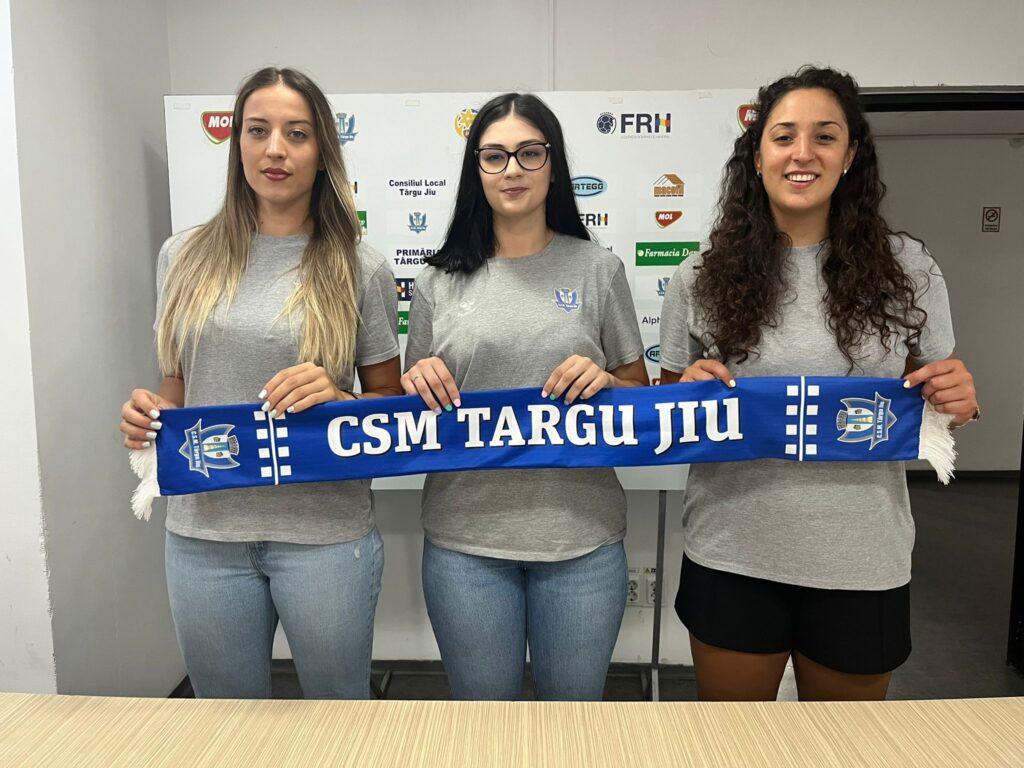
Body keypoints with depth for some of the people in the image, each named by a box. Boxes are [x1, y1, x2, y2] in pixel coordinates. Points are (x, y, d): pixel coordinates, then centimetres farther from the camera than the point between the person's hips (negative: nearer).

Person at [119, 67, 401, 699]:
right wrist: (148, 415, -6)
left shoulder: (358, 270, -3)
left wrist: (338, 399, -18)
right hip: (204, 531, 3)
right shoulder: (186, 257, 5)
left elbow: (391, 402, 1)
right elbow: (177, 385, 15)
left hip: (325, 532, -2)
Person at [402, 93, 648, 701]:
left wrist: (605, 382, -13)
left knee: (575, 703, 17)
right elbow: (418, 407, 12)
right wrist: (418, 381, -10)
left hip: (581, 535, 0)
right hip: (465, 537, 1)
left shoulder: (598, 268, 2)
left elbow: (640, 394, 8)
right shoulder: (443, 280, 4)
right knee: (483, 705, 17)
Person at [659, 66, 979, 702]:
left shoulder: (907, 270, -1)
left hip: (862, 564, 1)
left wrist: (960, 400, -12)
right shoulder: (701, 278, -3)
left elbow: (940, 400, 9)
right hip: (732, 558, 0)